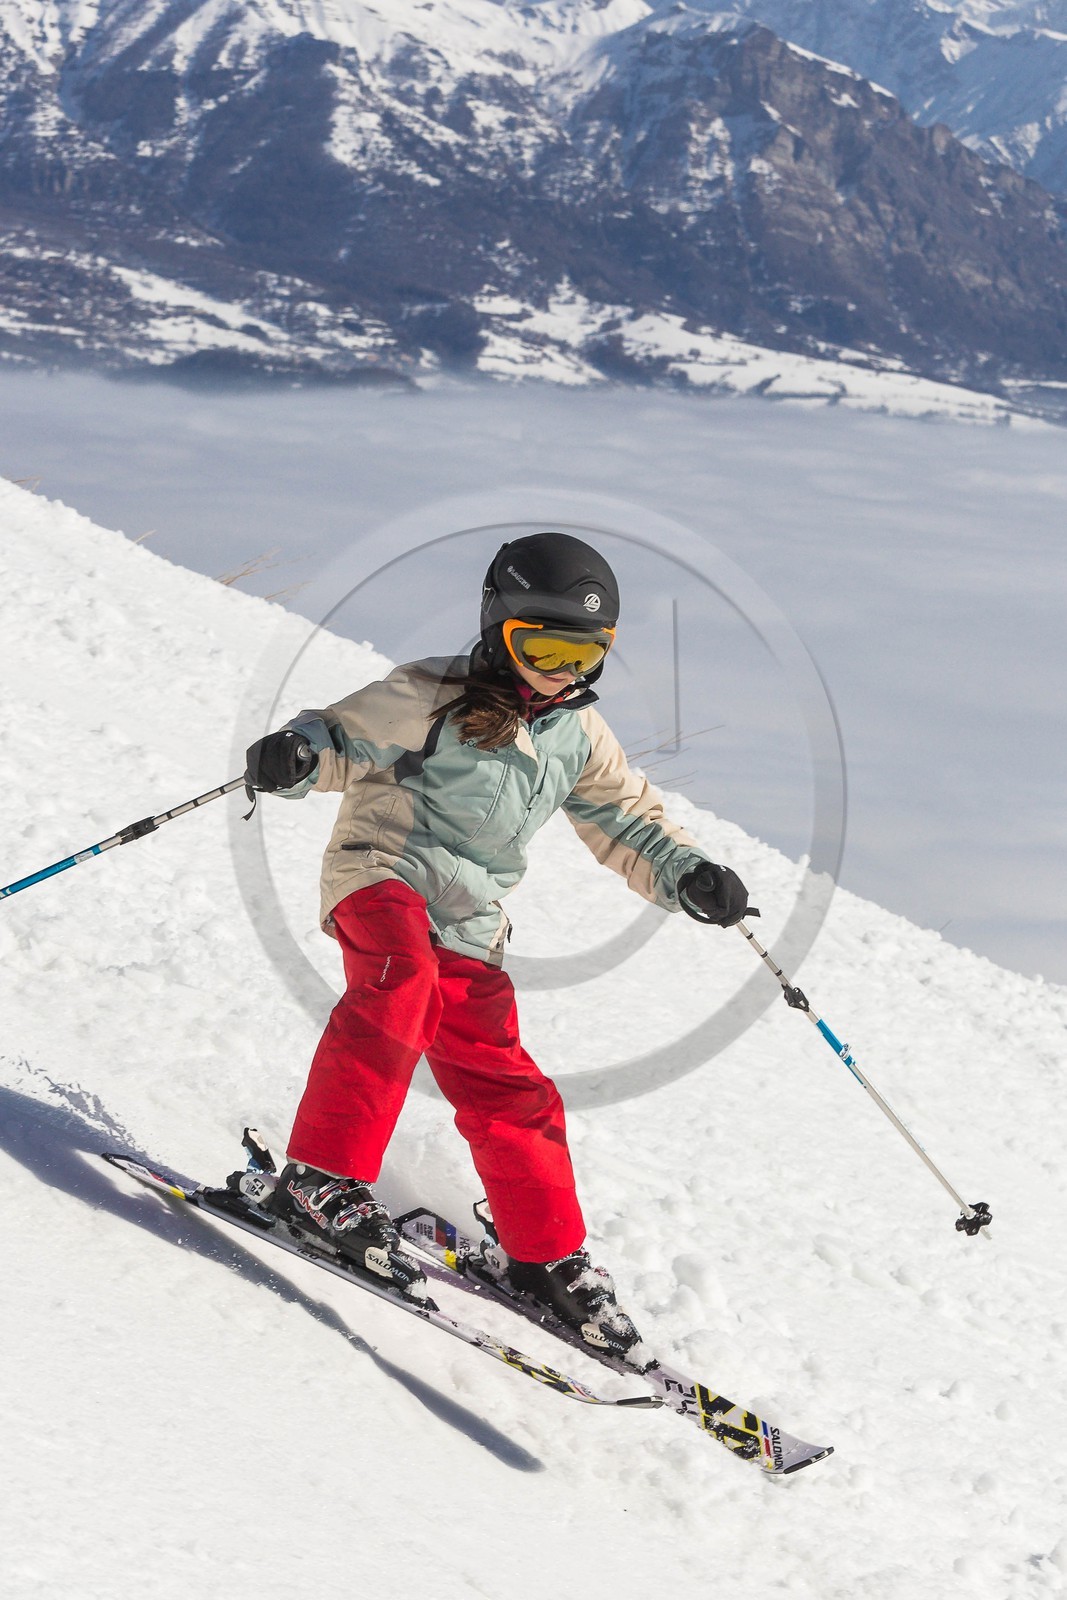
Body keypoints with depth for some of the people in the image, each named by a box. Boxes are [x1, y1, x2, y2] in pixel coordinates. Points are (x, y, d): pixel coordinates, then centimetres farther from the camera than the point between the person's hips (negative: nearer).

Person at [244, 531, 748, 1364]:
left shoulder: (579, 735, 12)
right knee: (397, 987, -36)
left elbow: (628, 819, 22)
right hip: (385, 874, -5)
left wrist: (688, 875, 5)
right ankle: (323, 1178, -35)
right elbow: (345, 737, -6)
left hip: (470, 931, 5)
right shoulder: (430, 696, -5)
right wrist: (297, 755, -30)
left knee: (507, 1090, 3)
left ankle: (549, 1256, 18)